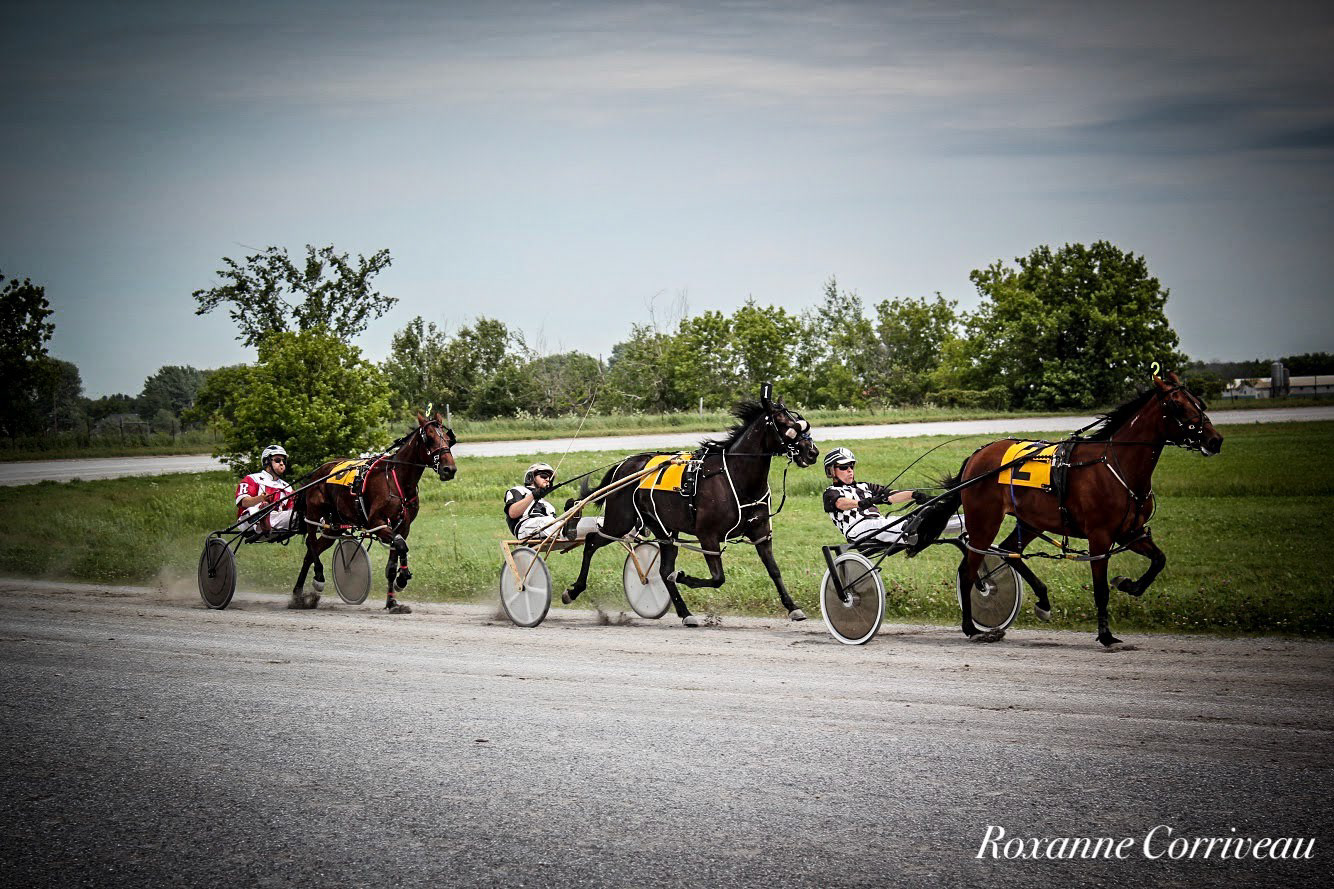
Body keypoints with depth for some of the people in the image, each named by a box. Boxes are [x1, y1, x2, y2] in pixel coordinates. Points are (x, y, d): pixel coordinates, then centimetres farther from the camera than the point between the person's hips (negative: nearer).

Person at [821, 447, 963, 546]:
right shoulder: (831, 492, 15)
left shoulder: (864, 486, 33)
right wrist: (862, 503, -31)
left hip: (880, 521, 5)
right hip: (858, 528, -5)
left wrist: (914, 495, -1)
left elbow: (892, 496, 18)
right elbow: (840, 503, -10)